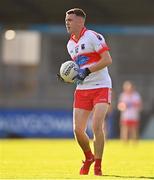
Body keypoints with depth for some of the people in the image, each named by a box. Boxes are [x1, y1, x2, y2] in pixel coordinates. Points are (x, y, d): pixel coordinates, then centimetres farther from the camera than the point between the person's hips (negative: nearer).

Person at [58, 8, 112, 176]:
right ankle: (89, 157, 26)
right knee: (78, 130, -1)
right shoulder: (70, 44, 14)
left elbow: (107, 60, -17)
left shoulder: (93, 37, -10)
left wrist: (86, 71, -24)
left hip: (101, 87, -7)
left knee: (97, 127, -18)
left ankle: (98, 166, -6)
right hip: (82, 90, 7)